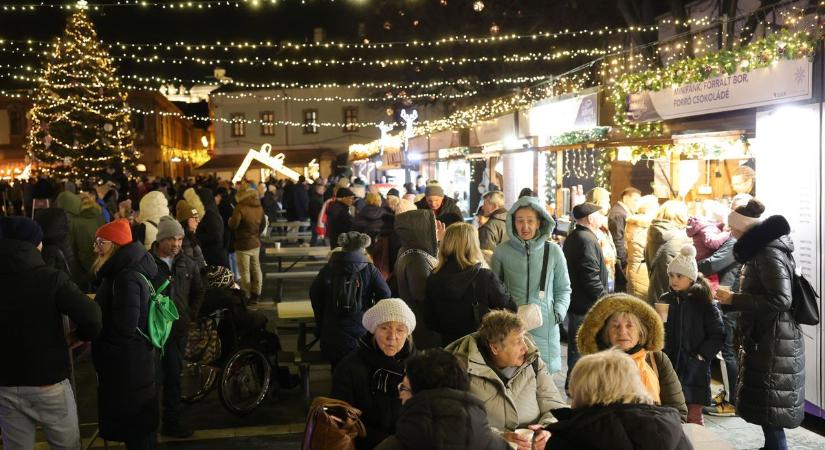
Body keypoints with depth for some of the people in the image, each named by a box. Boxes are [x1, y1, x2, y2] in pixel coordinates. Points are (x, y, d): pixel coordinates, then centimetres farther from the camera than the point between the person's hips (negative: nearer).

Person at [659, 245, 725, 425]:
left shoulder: (703, 302, -5)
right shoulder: (665, 300, 6)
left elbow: (718, 335, -7)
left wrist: (700, 356, -11)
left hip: (694, 370, -3)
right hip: (668, 369, 3)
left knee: (693, 418, 3)